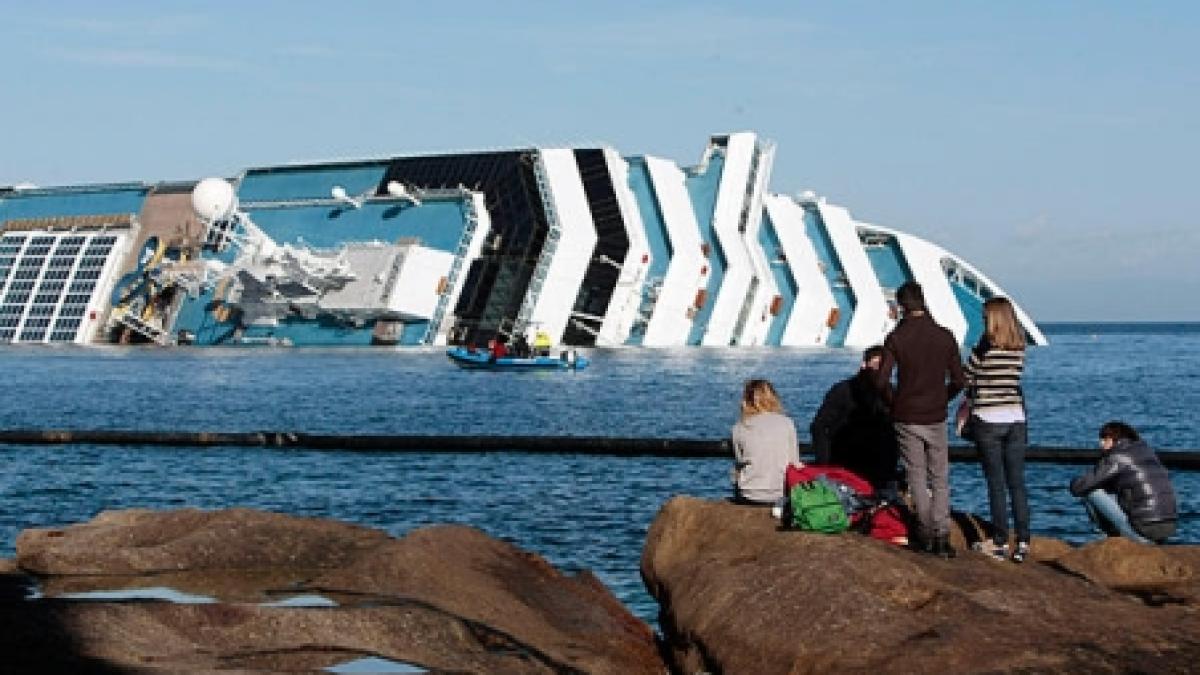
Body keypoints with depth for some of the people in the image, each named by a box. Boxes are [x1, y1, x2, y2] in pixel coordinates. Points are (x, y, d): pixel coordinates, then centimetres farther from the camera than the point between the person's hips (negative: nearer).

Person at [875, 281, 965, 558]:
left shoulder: (896, 337, -8)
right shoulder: (945, 336, -3)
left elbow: (881, 380, -12)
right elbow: (958, 381, 0)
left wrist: (893, 402, 7)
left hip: (906, 418, -1)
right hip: (936, 418, 1)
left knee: (917, 478, 10)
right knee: (940, 480, 9)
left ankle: (925, 534, 9)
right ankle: (941, 537, 1)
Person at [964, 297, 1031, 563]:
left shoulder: (985, 348, -12)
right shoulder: (1019, 349, 3)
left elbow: (966, 379, -5)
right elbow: (1013, 381, 10)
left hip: (988, 421, -4)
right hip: (1016, 419, 4)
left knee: (996, 484, 2)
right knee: (1017, 483, 6)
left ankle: (1001, 543, 5)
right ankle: (1023, 543, 5)